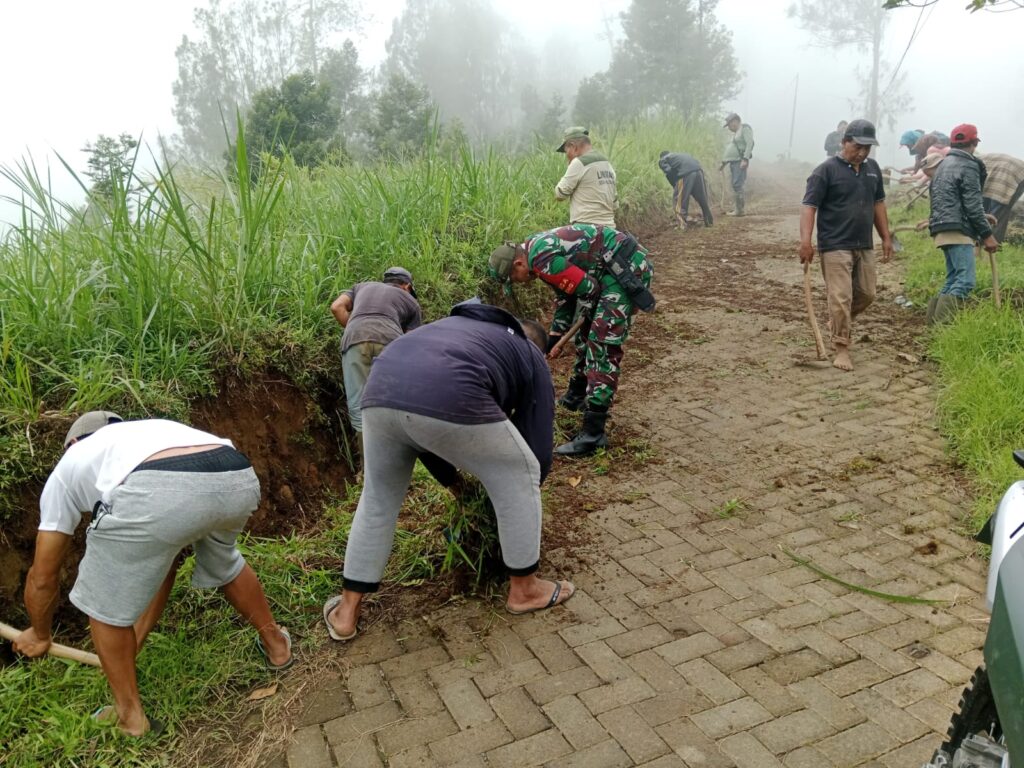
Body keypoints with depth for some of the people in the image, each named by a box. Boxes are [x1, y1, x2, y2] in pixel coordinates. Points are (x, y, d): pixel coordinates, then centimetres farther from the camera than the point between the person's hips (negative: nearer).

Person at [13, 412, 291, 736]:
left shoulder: (69, 466, 35)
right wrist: (135, 641, 57)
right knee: (223, 562, 39)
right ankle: (275, 644, 53)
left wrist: (39, 635, 60)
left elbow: (42, 578, 40)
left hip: (158, 494, -5)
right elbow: (161, 565, 48)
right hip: (239, 478, 5)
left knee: (105, 602, 25)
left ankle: (130, 717, 38)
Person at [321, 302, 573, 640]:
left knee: (378, 499, 27)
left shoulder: (460, 326, 41)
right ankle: (524, 589, 33)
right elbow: (538, 450, 25)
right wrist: (523, 493, 44)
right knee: (519, 477, 19)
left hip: (380, 393, 6)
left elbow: (419, 428, 42)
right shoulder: (532, 359, 27)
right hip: (449, 400, -6)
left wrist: (454, 480, 50)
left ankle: (346, 612, 36)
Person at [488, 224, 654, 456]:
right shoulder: (537, 248, 13)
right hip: (611, 269, 11)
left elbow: (588, 289, -17)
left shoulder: (542, 260, -20)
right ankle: (578, 394, 41)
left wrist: (583, 317, 3)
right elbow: (567, 295, 21)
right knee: (587, 331, 21)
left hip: (627, 268, -11)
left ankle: (593, 433, -13)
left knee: (603, 343, -13)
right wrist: (553, 337, 19)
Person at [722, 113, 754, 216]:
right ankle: (739, 207, 15)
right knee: (735, 185, 9)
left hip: (740, 161, -9)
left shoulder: (745, 128, -5)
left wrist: (745, 159, -23)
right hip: (733, 162, 9)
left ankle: (739, 210, -10)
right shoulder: (736, 133, 23)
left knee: (737, 185, -12)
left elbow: (750, 144, -15)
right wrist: (725, 161, 21)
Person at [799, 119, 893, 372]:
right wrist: (805, 241, -25)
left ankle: (837, 323, 37)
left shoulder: (873, 168, 12)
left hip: (865, 246, 7)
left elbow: (878, 204, 20)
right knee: (841, 298, -9)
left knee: (866, 294, 13)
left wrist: (886, 238, 16)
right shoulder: (826, 170, -9)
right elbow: (809, 206, -14)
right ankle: (842, 349, -1)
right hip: (835, 246, -7)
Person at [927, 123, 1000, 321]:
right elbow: (973, 205, -12)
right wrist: (987, 234, -9)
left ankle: (935, 318, 8)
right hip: (958, 230, -9)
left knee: (953, 279, 13)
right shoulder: (968, 166, -7)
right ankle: (943, 324, -24)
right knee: (965, 281, -14)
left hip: (942, 229, 10)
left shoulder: (944, 165, 20)